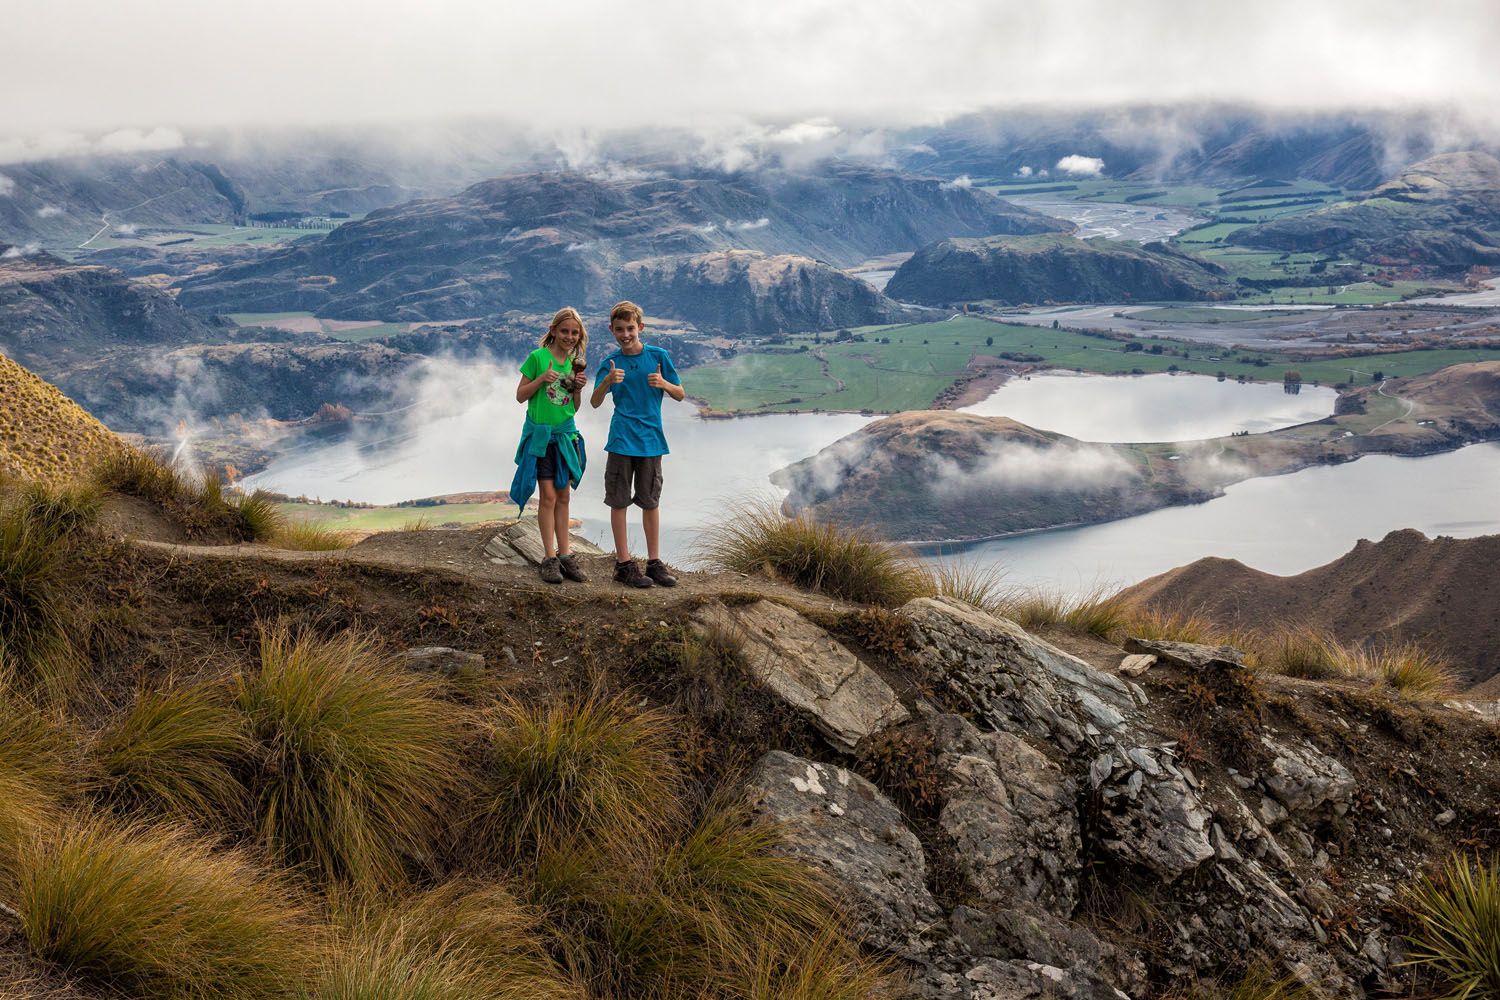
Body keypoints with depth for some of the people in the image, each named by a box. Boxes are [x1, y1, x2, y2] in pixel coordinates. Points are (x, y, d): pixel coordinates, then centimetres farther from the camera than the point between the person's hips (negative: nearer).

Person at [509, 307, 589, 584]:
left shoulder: (575, 363, 8)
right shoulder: (538, 357, -7)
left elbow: (574, 408, 13)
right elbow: (520, 396, -5)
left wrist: (578, 389, -6)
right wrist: (541, 380, -19)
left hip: (565, 434, 5)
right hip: (540, 433, -5)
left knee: (563, 496, 7)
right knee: (548, 496, -6)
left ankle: (564, 556, 11)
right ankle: (549, 558, -2)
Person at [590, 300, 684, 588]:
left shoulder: (658, 356, 1)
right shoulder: (610, 363, 1)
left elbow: (680, 395, 5)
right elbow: (595, 403, -7)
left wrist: (664, 384, -16)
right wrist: (607, 382, -26)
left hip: (651, 439, 1)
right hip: (621, 441, -1)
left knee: (651, 502, 9)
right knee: (619, 502, 1)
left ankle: (654, 562, 17)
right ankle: (624, 564, 7)